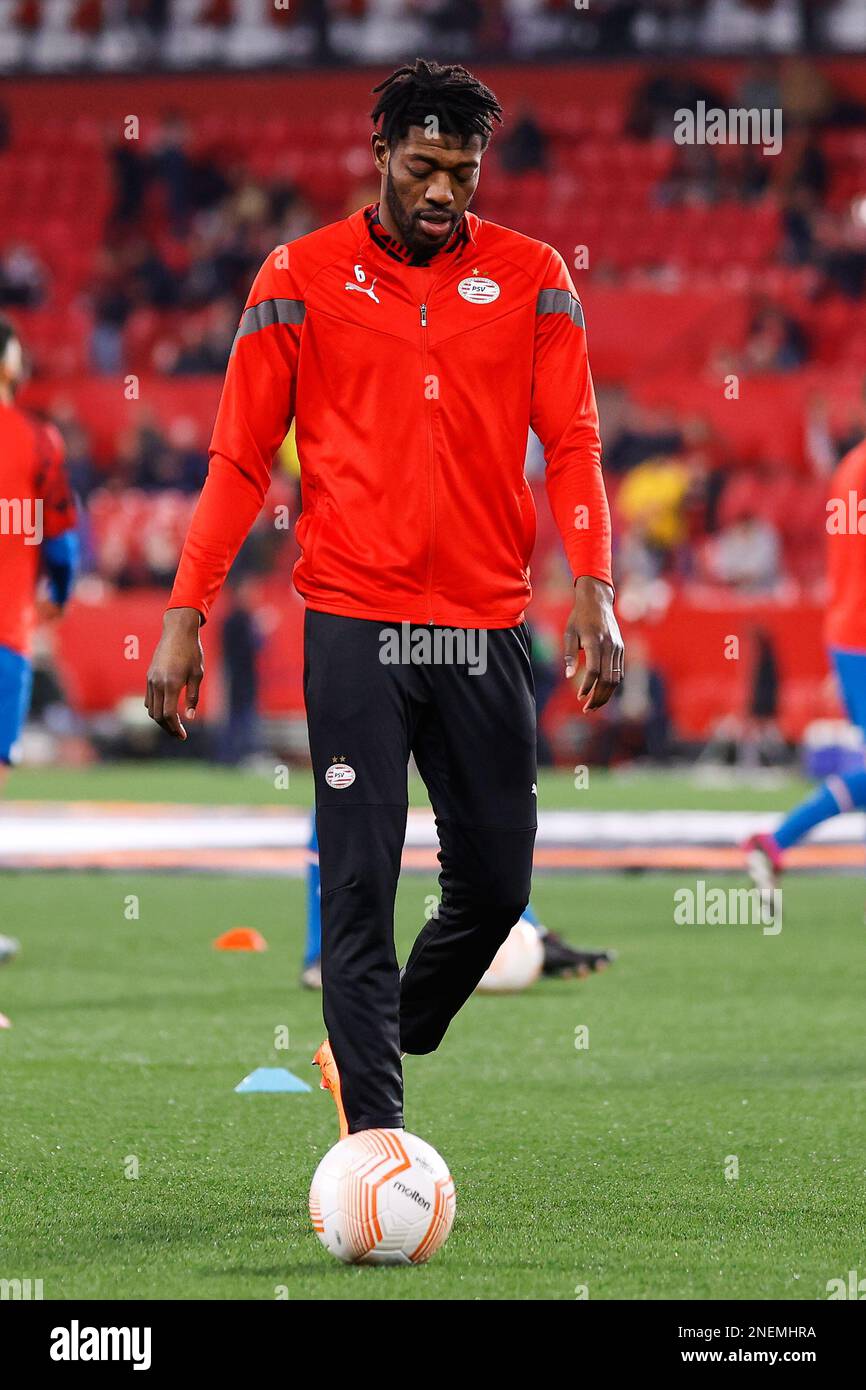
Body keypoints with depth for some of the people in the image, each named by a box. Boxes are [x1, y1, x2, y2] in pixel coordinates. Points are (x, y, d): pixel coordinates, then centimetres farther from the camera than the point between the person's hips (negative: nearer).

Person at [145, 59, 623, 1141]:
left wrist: (593, 589, -12)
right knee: (358, 888, -7)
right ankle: (376, 1137, -7)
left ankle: (384, 1045, 33)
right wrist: (185, 614, -3)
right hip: (355, 624, -2)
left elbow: (571, 443, 3)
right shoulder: (301, 277, 1)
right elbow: (239, 461, 3)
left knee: (495, 884, 7)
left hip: (486, 627, 2)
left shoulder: (531, 278, 5)